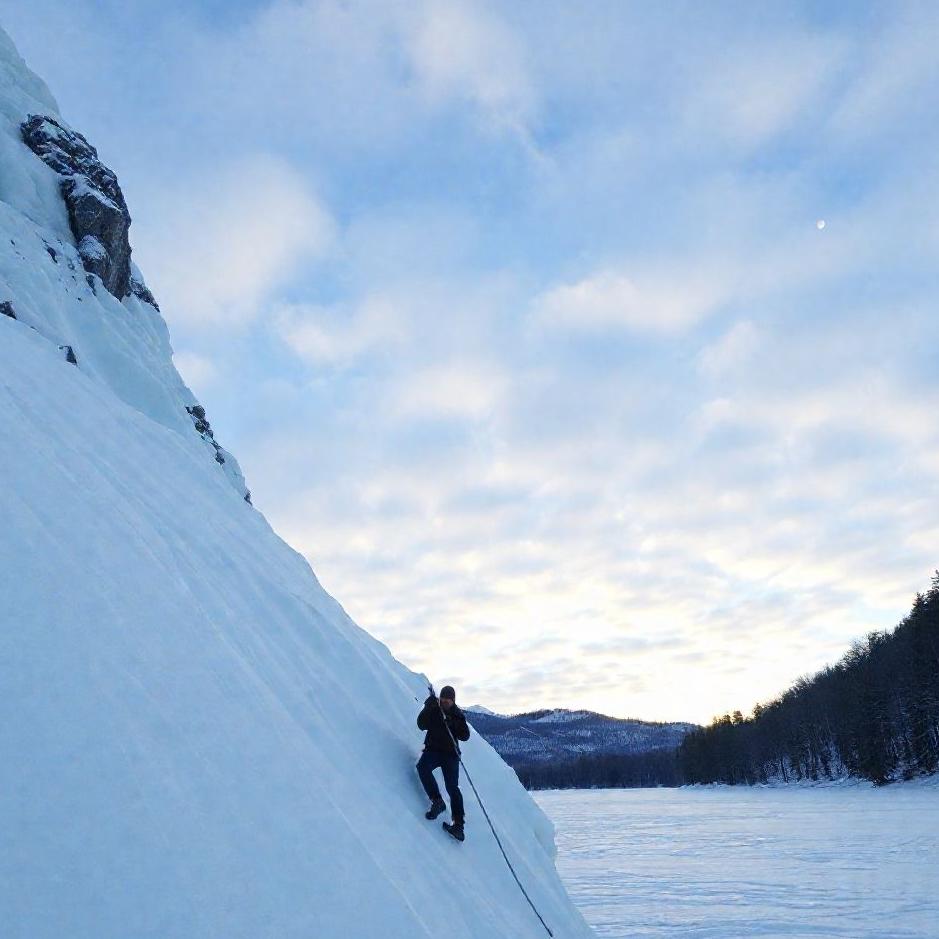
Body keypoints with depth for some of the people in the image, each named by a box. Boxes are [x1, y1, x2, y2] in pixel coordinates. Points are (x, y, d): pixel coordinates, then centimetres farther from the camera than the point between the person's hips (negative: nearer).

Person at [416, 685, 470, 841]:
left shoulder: (458, 715, 4)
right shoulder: (433, 710, 3)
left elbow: (465, 736, -1)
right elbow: (422, 725, -10)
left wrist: (455, 723, -18)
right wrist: (428, 708, -22)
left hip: (450, 753, -1)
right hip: (432, 750, 1)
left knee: (452, 787, -13)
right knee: (423, 767, -31)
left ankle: (458, 824, -16)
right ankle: (437, 801, -24)